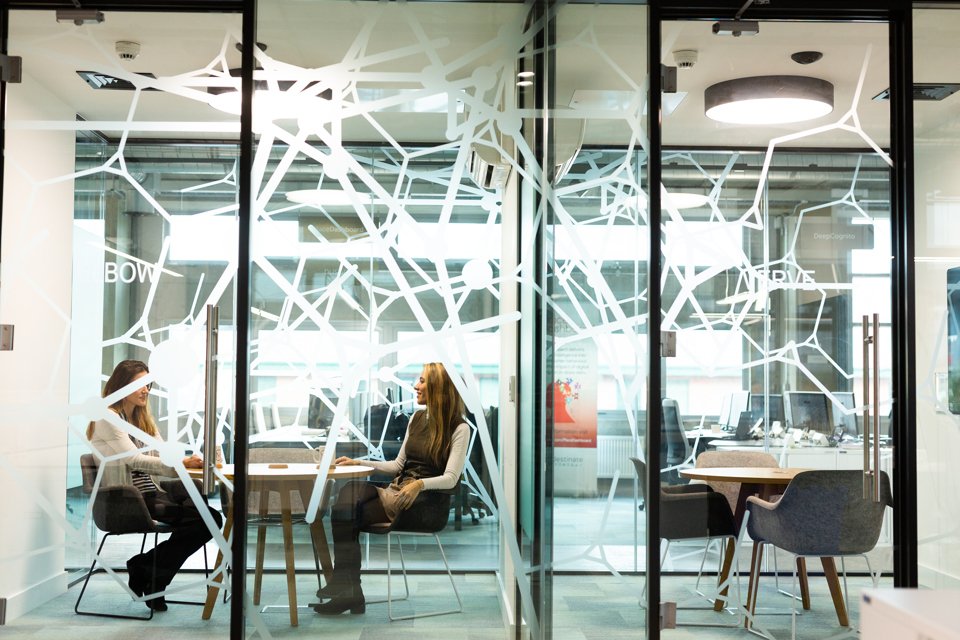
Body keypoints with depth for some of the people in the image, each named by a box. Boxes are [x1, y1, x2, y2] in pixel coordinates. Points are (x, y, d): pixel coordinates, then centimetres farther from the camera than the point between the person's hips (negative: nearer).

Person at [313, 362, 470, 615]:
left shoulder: (459, 428, -5)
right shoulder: (417, 418, 17)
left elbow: (450, 479, -14)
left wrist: (420, 484, -32)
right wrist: (359, 462, 9)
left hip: (429, 504, -6)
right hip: (398, 491, 6)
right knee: (350, 491, -24)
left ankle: (347, 588, -14)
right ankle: (345, 589, -27)